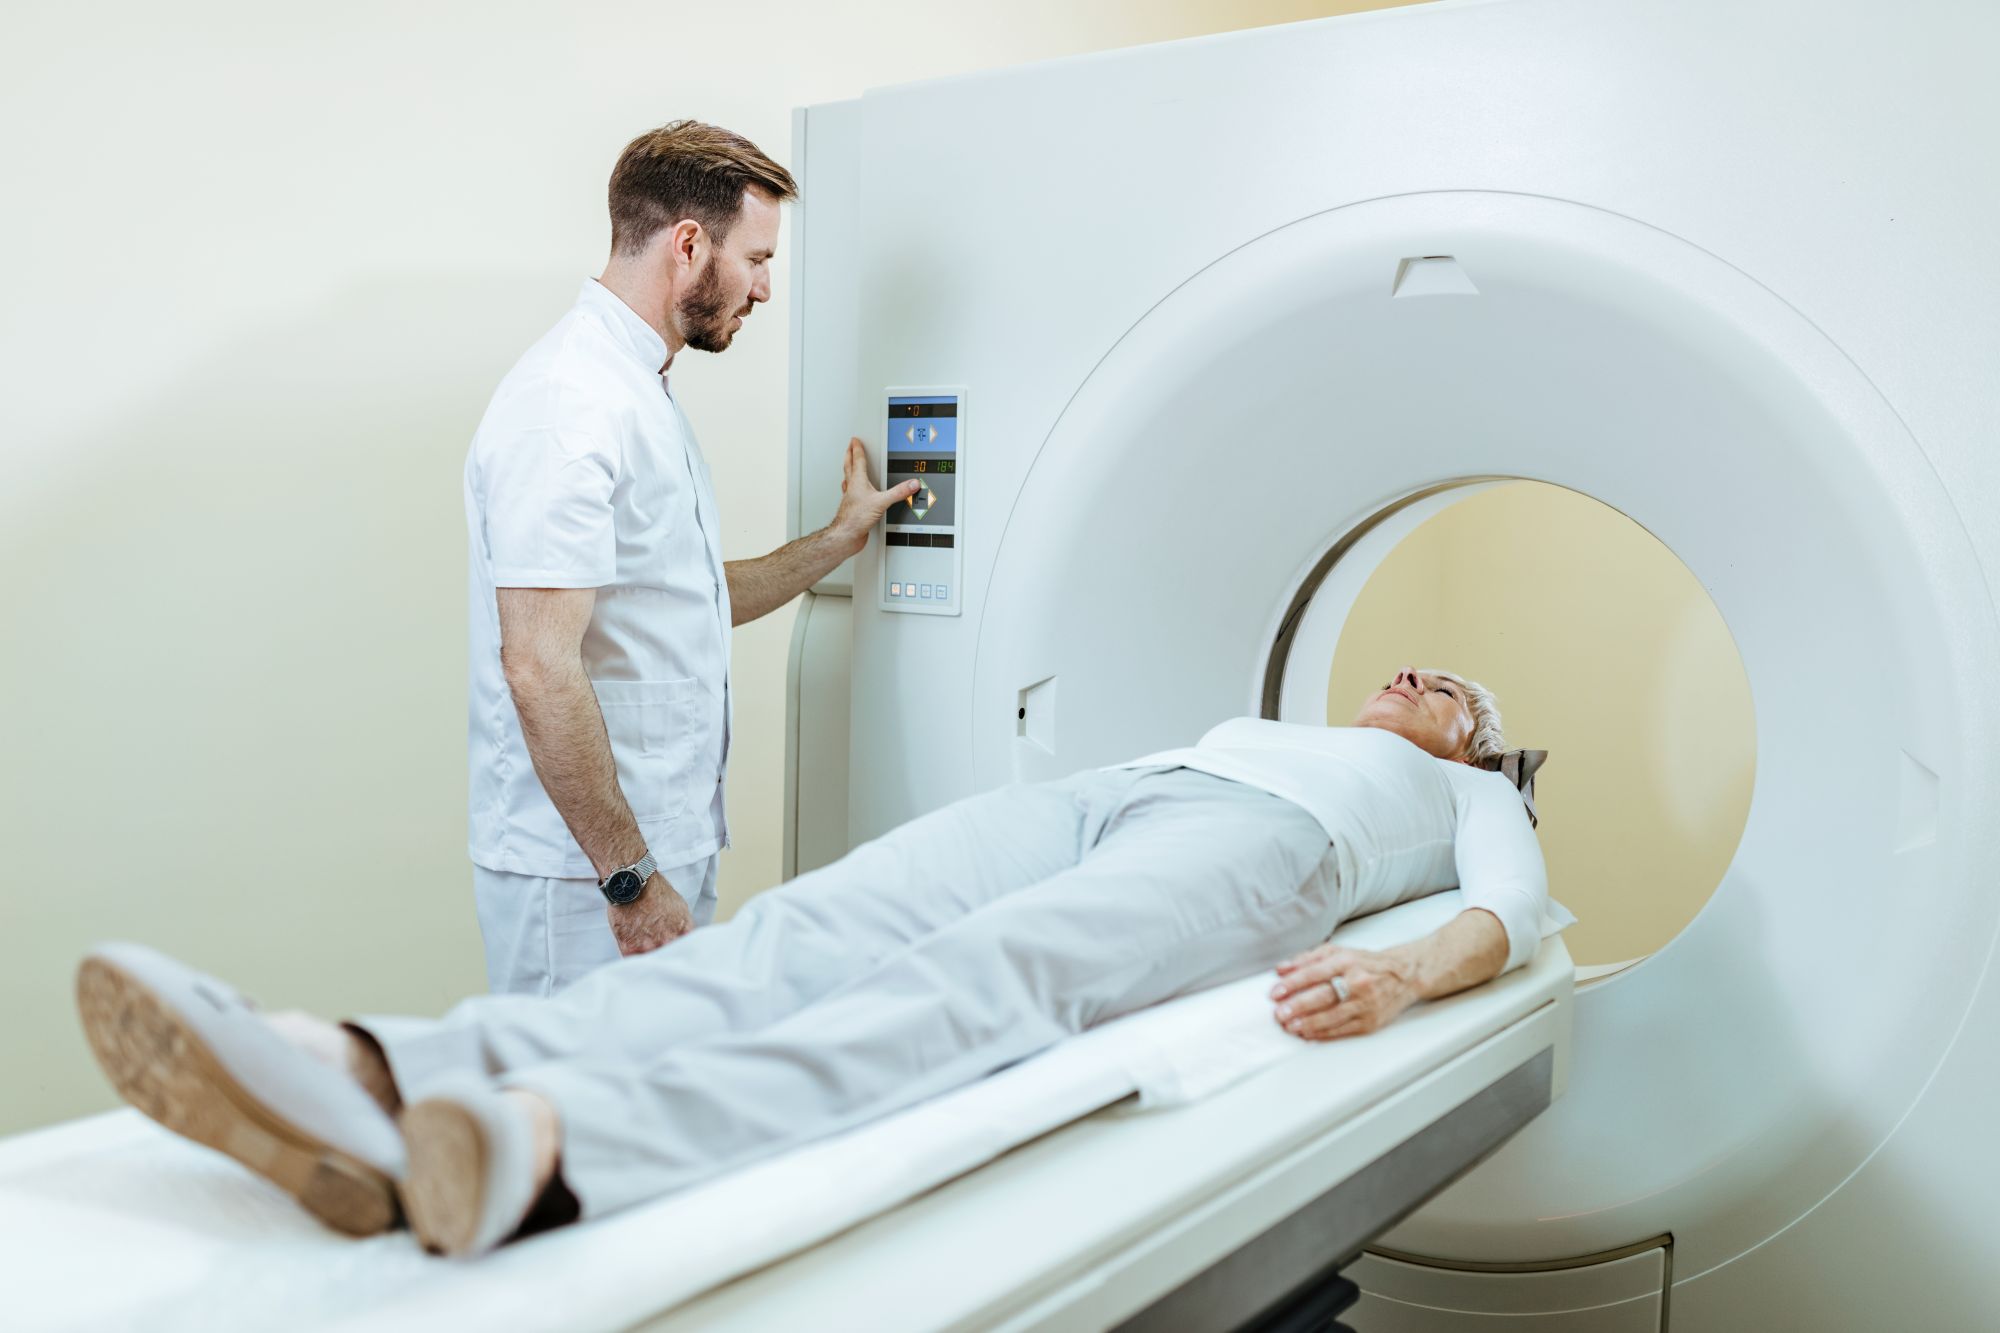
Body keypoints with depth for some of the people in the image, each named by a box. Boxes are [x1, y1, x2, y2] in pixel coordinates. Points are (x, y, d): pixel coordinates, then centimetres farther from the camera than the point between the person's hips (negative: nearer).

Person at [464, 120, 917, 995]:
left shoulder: (639, 393, 17)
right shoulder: (570, 406, -17)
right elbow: (539, 668, -23)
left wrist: (838, 539, 24)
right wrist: (629, 877, -21)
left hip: (663, 850, 10)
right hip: (588, 876, -10)